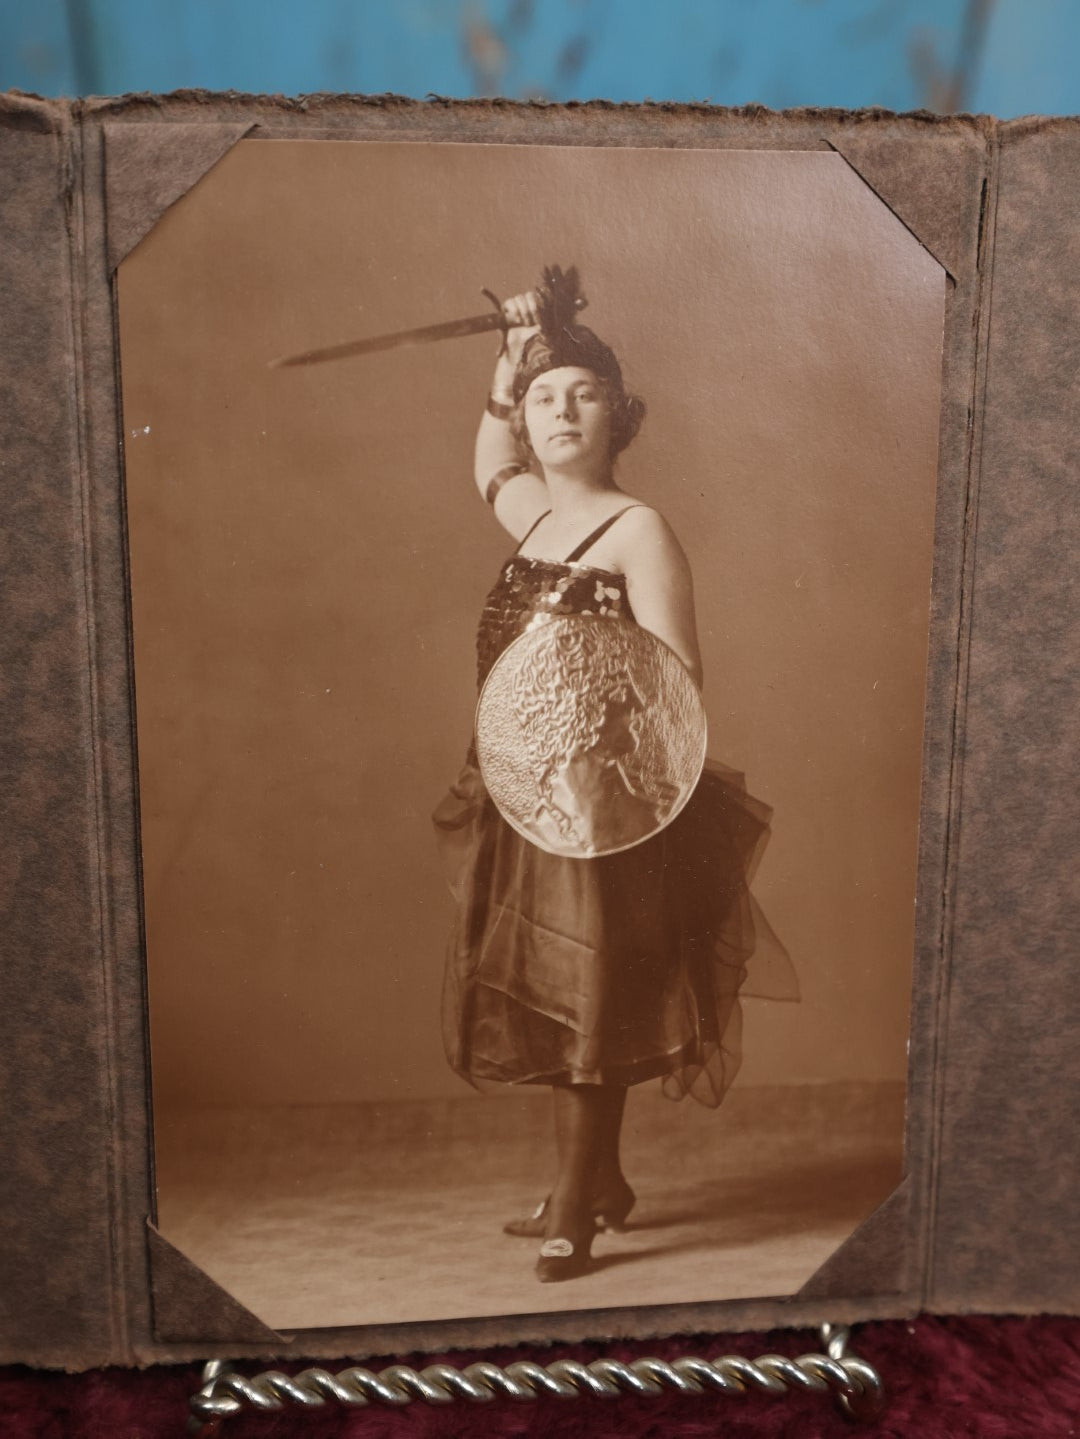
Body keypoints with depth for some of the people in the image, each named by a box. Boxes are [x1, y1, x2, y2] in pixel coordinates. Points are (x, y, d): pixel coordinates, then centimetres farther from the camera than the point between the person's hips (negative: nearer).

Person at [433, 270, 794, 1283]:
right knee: (545, 999, 15)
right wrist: (509, 361, 24)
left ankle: (574, 1212, 18)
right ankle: (600, 1182, 33)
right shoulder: (530, 515, 12)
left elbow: (678, 679, -15)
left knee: (583, 1003, 2)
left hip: (600, 806, -7)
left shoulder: (637, 531, -9)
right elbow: (492, 463, 35)